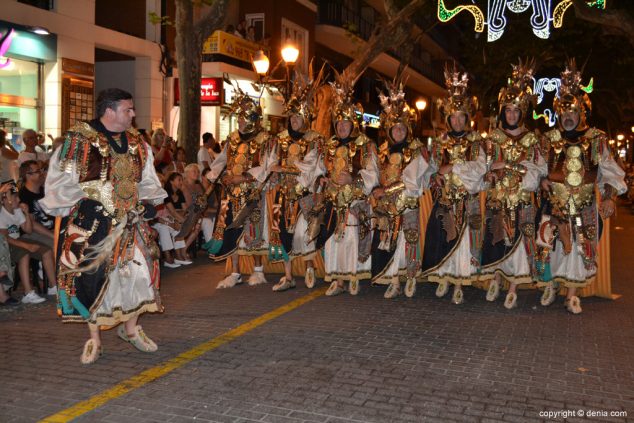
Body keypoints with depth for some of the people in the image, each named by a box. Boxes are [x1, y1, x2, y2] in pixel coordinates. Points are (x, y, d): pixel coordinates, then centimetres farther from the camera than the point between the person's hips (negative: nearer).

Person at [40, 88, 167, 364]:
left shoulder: (135, 140, 7)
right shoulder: (79, 139, -10)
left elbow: (145, 178, 17)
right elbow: (63, 181, -7)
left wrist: (148, 201, 2)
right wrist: (74, 211, -14)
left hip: (128, 219, 5)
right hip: (91, 222, -5)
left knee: (137, 268, 3)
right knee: (93, 276, 0)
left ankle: (130, 328, 24)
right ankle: (94, 340, 16)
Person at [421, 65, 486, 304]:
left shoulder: (474, 142, 4)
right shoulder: (439, 143, 12)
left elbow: (480, 168, -9)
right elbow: (434, 167, 12)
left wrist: (453, 167, -13)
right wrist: (438, 177, -9)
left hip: (467, 201, -2)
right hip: (444, 199, 2)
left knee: (463, 237, -5)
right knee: (442, 238, -2)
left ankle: (459, 283, 1)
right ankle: (444, 278, 11)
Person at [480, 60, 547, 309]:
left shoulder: (530, 139, 7)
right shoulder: (493, 138, 9)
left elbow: (540, 170, 1)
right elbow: (486, 167, 4)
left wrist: (507, 165, -10)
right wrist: (519, 167, -8)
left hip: (521, 200, -1)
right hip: (496, 199, 1)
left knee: (517, 240, -4)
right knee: (496, 239, -2)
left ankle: (513, 289, 2)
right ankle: (494, 282, 13)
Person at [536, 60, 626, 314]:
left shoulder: (596, 140, 1)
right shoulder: (549, 140, 4)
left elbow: (609, 172, 1)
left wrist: (609, 197, -11)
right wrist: (543, 180, -7)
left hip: (585, 207, 0)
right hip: (555, 204, 0)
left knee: (581, 249, 3)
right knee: (548, 245, -3)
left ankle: (572, 293, 16)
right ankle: (550, 285, 20)